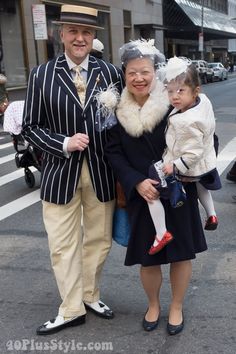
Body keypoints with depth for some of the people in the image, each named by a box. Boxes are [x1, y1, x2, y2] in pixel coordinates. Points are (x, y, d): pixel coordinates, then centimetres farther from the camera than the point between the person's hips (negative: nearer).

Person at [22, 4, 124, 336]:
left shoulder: (111, 72, 0)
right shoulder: (41, 75, -2)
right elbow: (31, 127, -1)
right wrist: (64, 144, -16)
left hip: (101, 173, 1)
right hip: (60, 173, -1)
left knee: (98, 240, 15)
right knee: (63, 245, 8)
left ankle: (90, 296, 38)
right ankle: (71, 310, 26)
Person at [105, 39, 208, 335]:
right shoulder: (119, 110, -2)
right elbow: (114, 152, -2)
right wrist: (136, 182, -14)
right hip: (141, 194, 2)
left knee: (181, 252, 9)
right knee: (147, 256, 11)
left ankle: (176, 307, 33)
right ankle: (153, 305, 37)